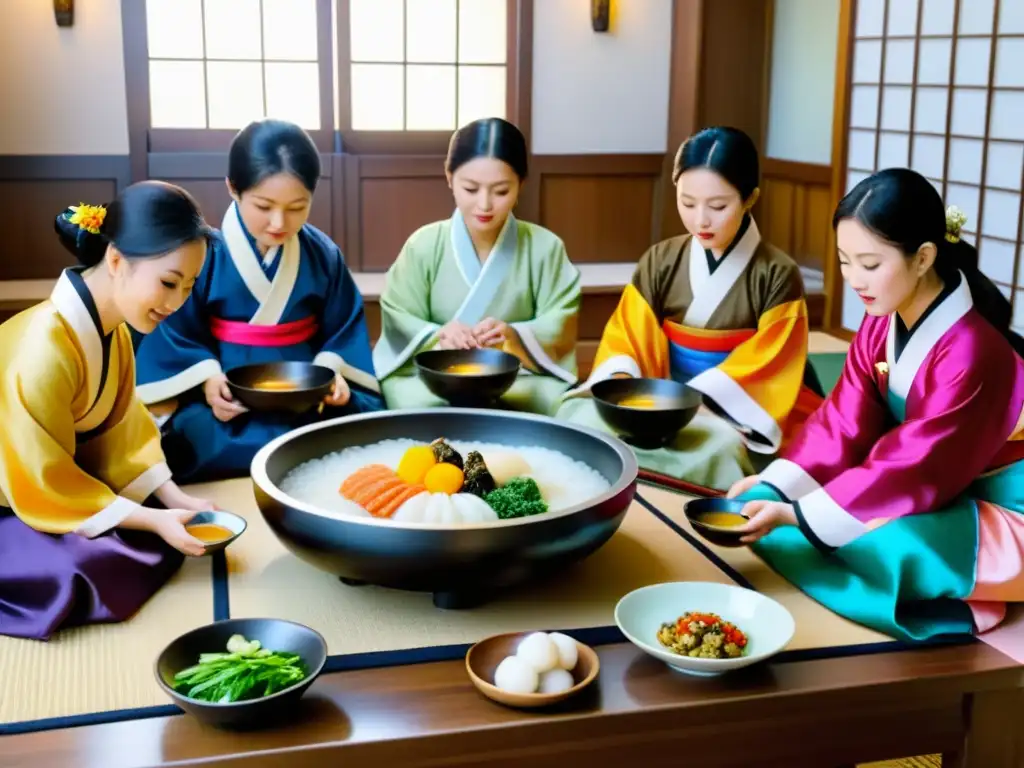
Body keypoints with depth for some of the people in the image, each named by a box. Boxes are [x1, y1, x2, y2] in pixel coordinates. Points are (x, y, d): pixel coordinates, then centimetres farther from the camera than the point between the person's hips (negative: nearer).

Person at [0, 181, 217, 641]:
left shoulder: (111, 331, -2)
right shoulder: (44, 349, -32)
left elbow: (120, 431, 5)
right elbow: (44, 486, -25)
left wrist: (174, 499, -7)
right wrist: (153, 520, -23)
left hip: (41, 488, 9)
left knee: (156, 539, -4)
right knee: (90, 570, -28)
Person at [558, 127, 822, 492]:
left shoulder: (778, 276, -2)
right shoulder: (659, 262, 8)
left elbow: (765, 373, -9)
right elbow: (627, 340, 5)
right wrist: (620, 381, -19)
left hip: (741, 417, -3)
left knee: (720, 449, -40)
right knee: (579, 415, -27)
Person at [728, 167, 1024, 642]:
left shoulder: (971, 353, -29)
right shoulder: (881, 322, -5)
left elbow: (917, 469, -29)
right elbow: (844, 423, -6)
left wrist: (796, 515, -32)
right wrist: (771, 487, -20)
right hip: (935, 492, 8)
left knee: (875, 548, -36)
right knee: (762, 507, -5)